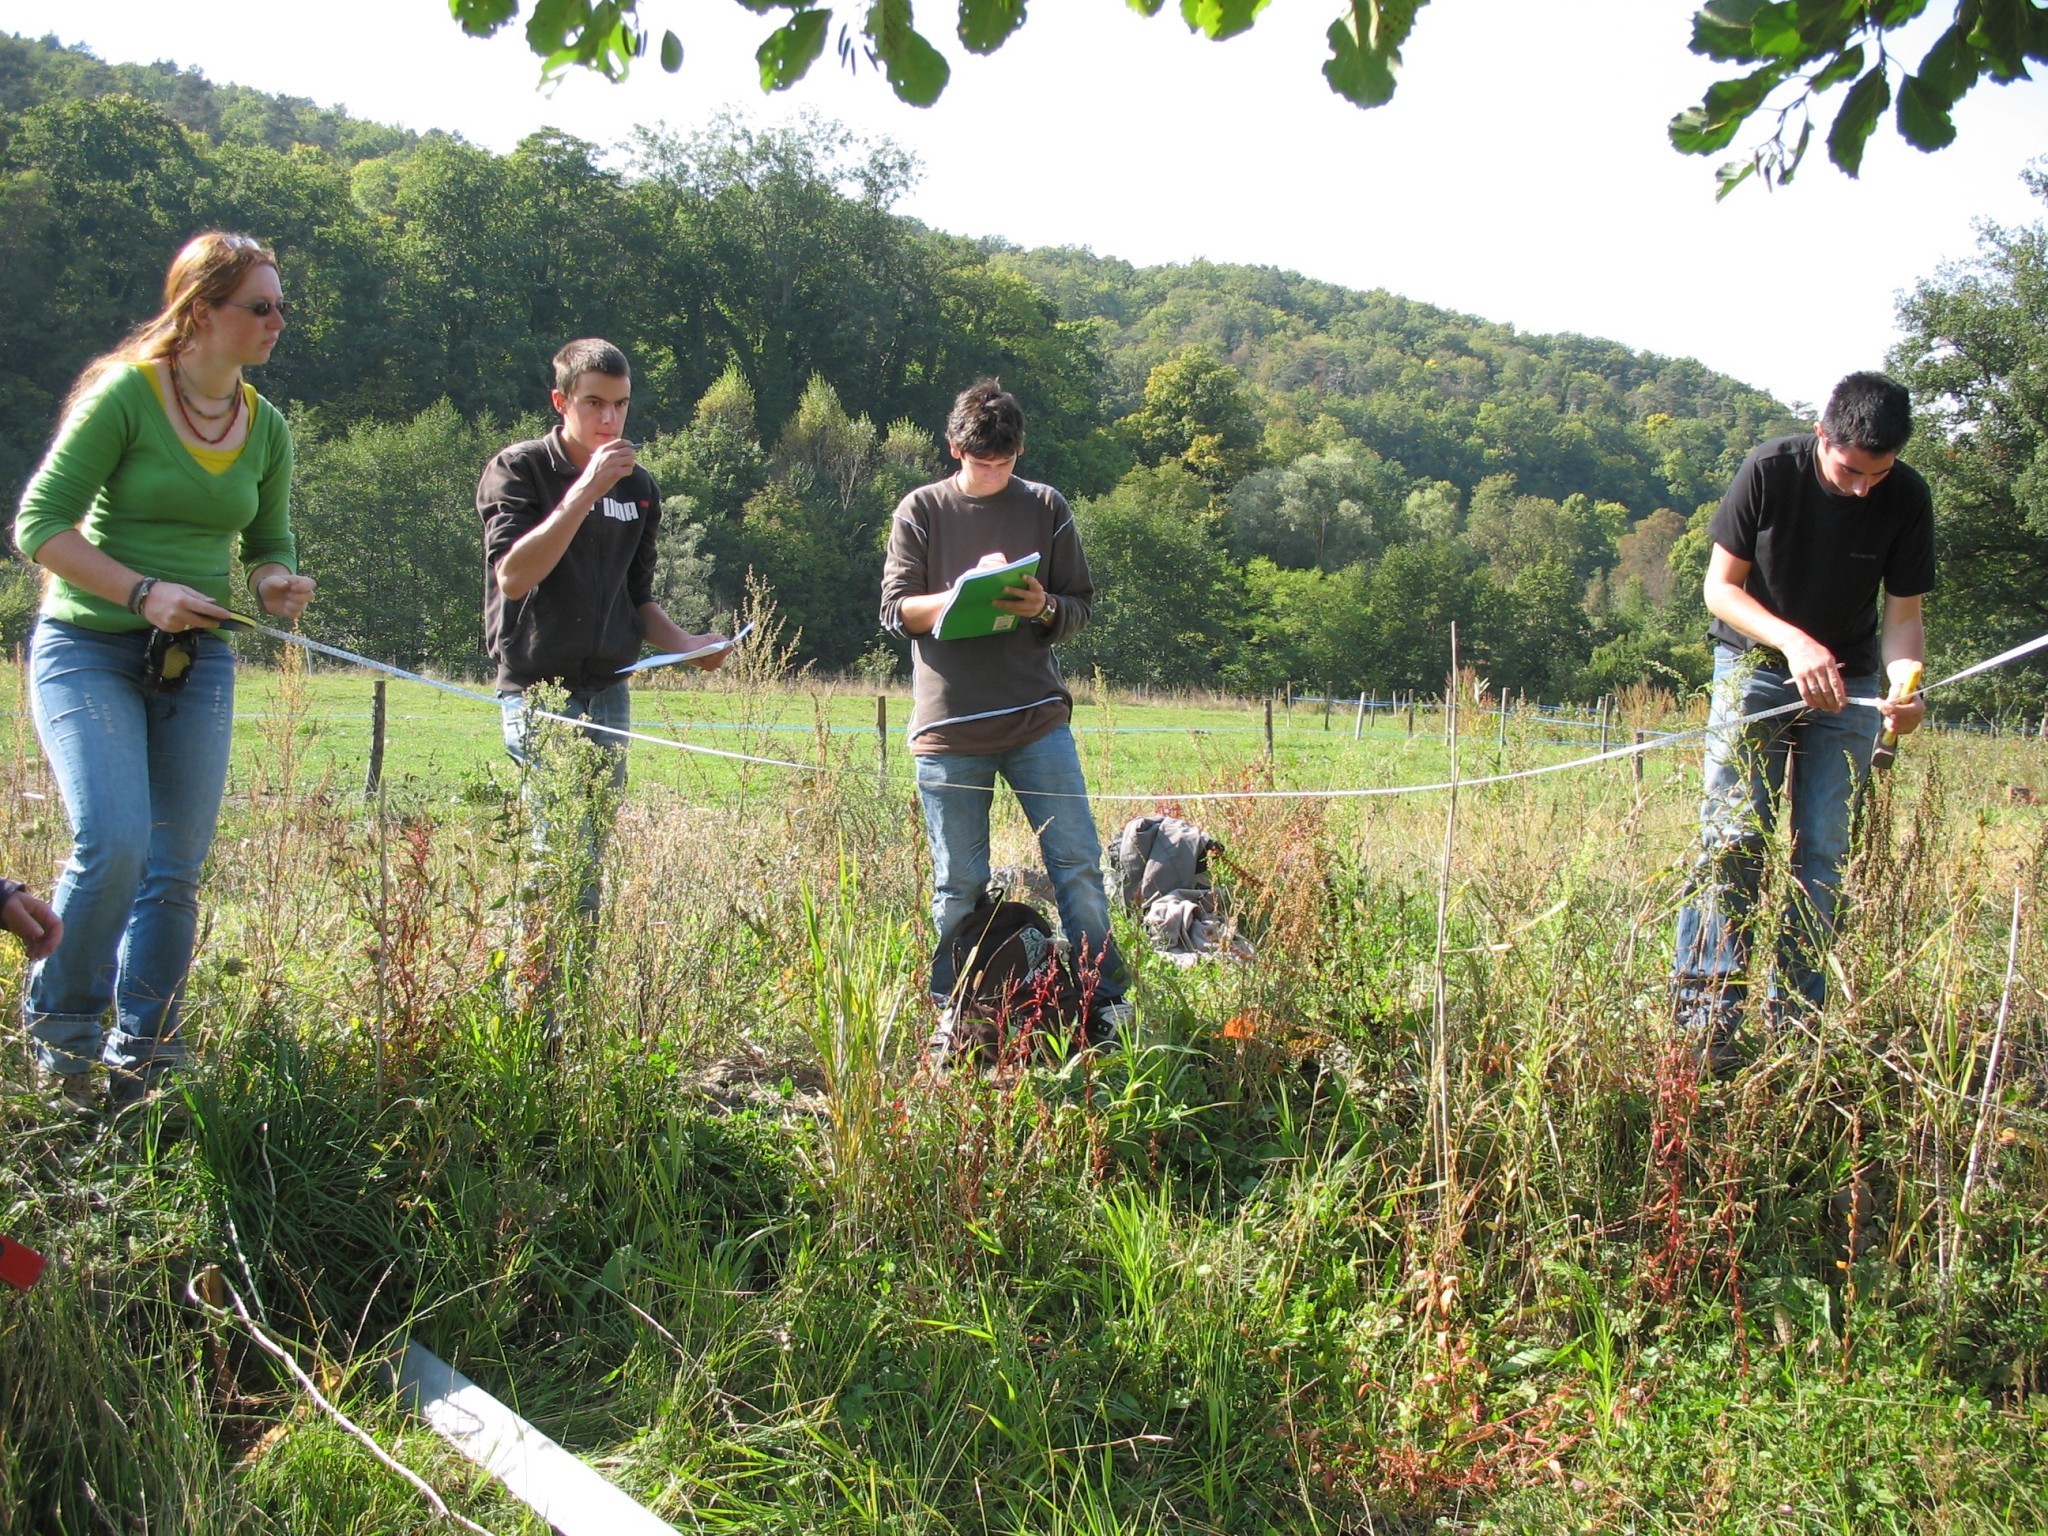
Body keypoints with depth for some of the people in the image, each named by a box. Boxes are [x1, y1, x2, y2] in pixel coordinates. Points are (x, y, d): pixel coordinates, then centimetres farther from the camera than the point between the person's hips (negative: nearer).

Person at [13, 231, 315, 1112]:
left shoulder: (267, 428, 8)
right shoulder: (124, 395, -10)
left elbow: (268, 544, 19)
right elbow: (39, 524, -11)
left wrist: (276, 583, -5)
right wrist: (143, 592, -22)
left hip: (197, 661, 5)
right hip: (89, 650, -5)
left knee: (177, 867, 3)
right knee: (113, 843, -19)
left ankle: (143, 1065, 17)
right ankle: (60, 1029, 6)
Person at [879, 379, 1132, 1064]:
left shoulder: (1046, 508, 8)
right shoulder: (920, 511, 5)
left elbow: (1081, 607, 10)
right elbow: (896, 610, 1)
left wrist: (1043, 607, -12)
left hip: (1038, 717, 1)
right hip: (948, 726, -1)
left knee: (1078, 864, -2)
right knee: (957, 886, 4)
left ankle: (1105, 1003, 8)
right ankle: (954, 1015, 17)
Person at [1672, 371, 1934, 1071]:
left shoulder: (1907, 500, -13)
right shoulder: (1768, 470, -18)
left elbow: (1903, 615, -7)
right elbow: (1721, 586, -13)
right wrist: (1795, 643, -29)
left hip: (1848, 682, 2)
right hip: (1756, 664, -2)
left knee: (1823, 849, -1)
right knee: (1733, 834, -13)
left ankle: (1797, 1019, 5)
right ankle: (1707, 1012, -13)